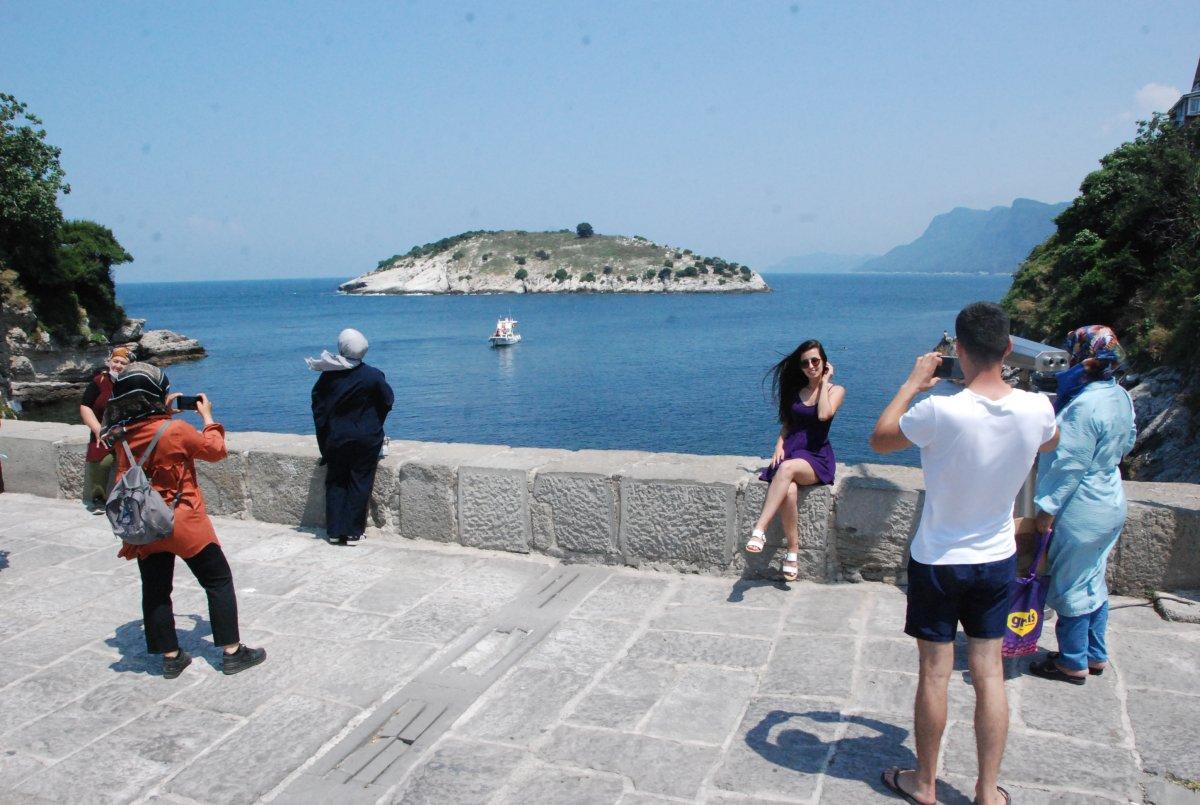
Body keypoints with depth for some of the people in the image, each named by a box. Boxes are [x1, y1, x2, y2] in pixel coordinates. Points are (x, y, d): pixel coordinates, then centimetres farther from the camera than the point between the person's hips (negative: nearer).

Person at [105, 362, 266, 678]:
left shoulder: (122, 436, -3)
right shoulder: (176, 430, -19)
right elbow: (215, 450, -4)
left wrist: (164, 413, 15)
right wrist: (207, 416, 7)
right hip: (184, 525, -5)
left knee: (155, 591, 13)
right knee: (218, 581, 7)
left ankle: (170, 657, 22)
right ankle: (232, 652, 11)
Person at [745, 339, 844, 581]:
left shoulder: (835, 390, 4)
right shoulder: (795, 390, 16)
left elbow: (824, 415, -16)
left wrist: (824, 382, -6)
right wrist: (779, 445, -1)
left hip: (817, 457, -3)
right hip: (790, 451, 3)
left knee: (787, 468, -39)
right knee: (789, 491, -33)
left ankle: (759, 529, -43)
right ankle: (793, 550, -24)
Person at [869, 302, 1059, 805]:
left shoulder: (940, 411, -27)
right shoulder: (1037, 408, -12)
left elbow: (879, 439, -8)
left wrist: (913, 383, 0)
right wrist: (1004, 384, 18)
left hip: (938, 561, -3)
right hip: (998, 560, 4)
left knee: (935, 673, 9)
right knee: (990, 675, 13)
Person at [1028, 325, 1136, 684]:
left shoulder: (1085, 406, -26)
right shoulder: (1121, 396, 2)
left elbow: (1069, 465, -24)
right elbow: (1128, 440, 17)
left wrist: (1047, 509, -17)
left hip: (1081, 513, -9)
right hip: (1111, 503, 9)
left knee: (1070, 586, 6)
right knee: (1093, 583, 21)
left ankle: (1074, 663, 18)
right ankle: (1096, 655, 33)